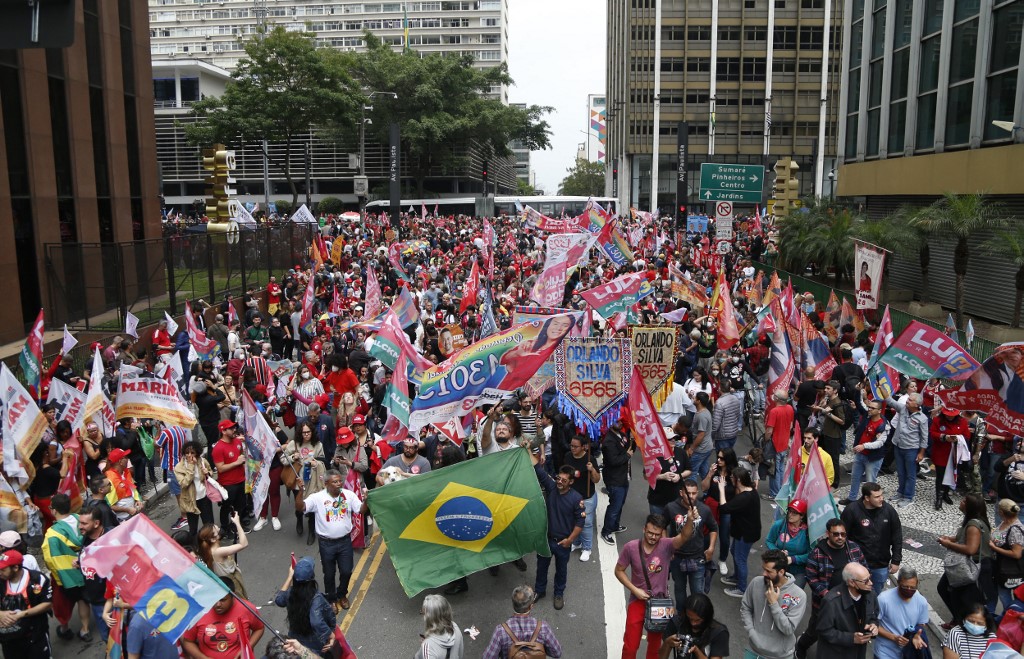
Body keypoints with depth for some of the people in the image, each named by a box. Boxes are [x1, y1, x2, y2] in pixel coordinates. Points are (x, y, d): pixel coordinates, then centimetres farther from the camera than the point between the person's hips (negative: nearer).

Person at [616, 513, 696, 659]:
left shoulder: (666, 546, -18)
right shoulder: (631, 547, -16)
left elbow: (684, 536, -37)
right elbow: (619, 571, -5)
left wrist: (690, 520, -57)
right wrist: (634, 589, -15)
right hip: (638, 600, -1)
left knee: (655, 644, 20)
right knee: (630, 645, 7)